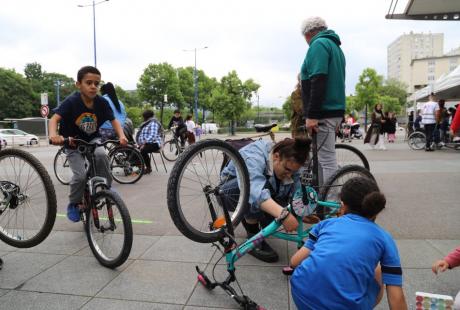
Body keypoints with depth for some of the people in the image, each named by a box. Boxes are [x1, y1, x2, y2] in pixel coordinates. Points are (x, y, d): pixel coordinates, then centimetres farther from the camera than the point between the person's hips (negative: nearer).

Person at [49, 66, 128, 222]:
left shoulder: (102, 102, -13)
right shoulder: (71, 101, -22)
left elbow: (114, 120, -7)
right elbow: (54, 119, -30)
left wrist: (121, 136, -25)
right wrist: (53, 135, -50)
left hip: (92, 140, 2)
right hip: (73, 144, -2)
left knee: (101, 154, -31)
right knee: (80, 175, -18)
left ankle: (107, 188, -8)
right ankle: (73, 204, 10)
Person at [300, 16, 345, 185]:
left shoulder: (318, 44, -7)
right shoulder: (335, 46, 23)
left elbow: (318, 81, -20)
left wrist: (312, 114, -21)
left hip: (323, 113, -10)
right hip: (335, 111, 10)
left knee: (327, 160, -8)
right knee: (325, 158, 14)